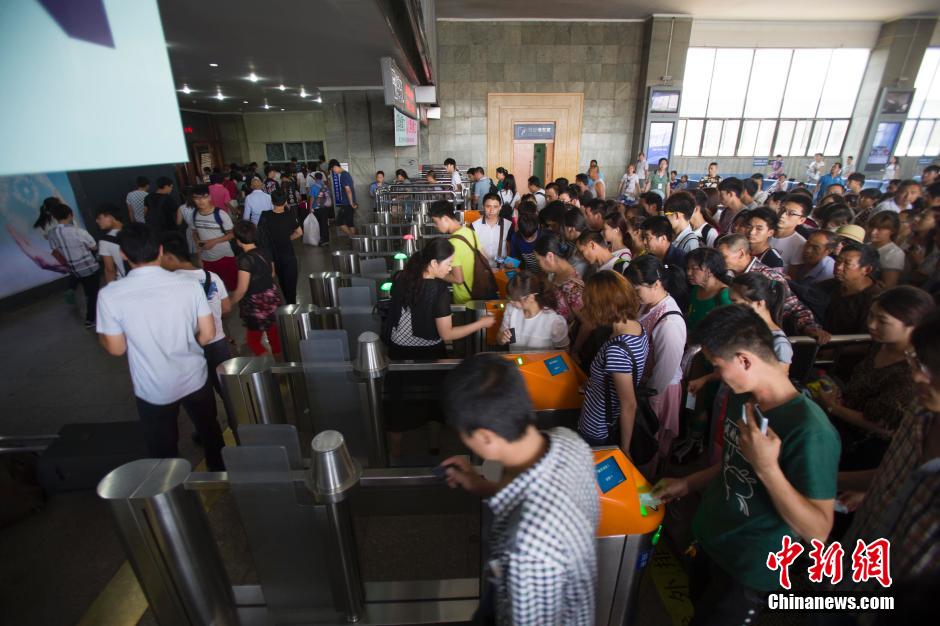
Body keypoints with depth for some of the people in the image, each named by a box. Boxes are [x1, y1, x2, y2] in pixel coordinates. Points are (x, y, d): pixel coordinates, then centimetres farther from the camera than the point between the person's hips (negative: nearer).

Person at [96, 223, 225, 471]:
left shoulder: (110, 295, -18)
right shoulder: (189, 284, -15)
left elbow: (116, 349, -8)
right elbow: (208, 334, -9)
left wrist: (101, 332, 11)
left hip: (153, 390, -1)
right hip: (195, 379, 2)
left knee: (164, 449, 20)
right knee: (210, 432, 24)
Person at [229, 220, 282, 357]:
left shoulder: (245, 259, -21)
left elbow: (242, 289, -19)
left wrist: (229, 303, -5)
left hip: (256, 304, -7)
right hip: (271, 298, 7)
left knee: (253, 340, 6)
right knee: (273, 334, 21)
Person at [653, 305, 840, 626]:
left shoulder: (811, 430, -30)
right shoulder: (741, 399, -5)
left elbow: (817, 531, -27)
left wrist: (767, 467, -39)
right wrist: (687, 483, 7)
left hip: (747, 573, -6)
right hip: (707, 542, 7)